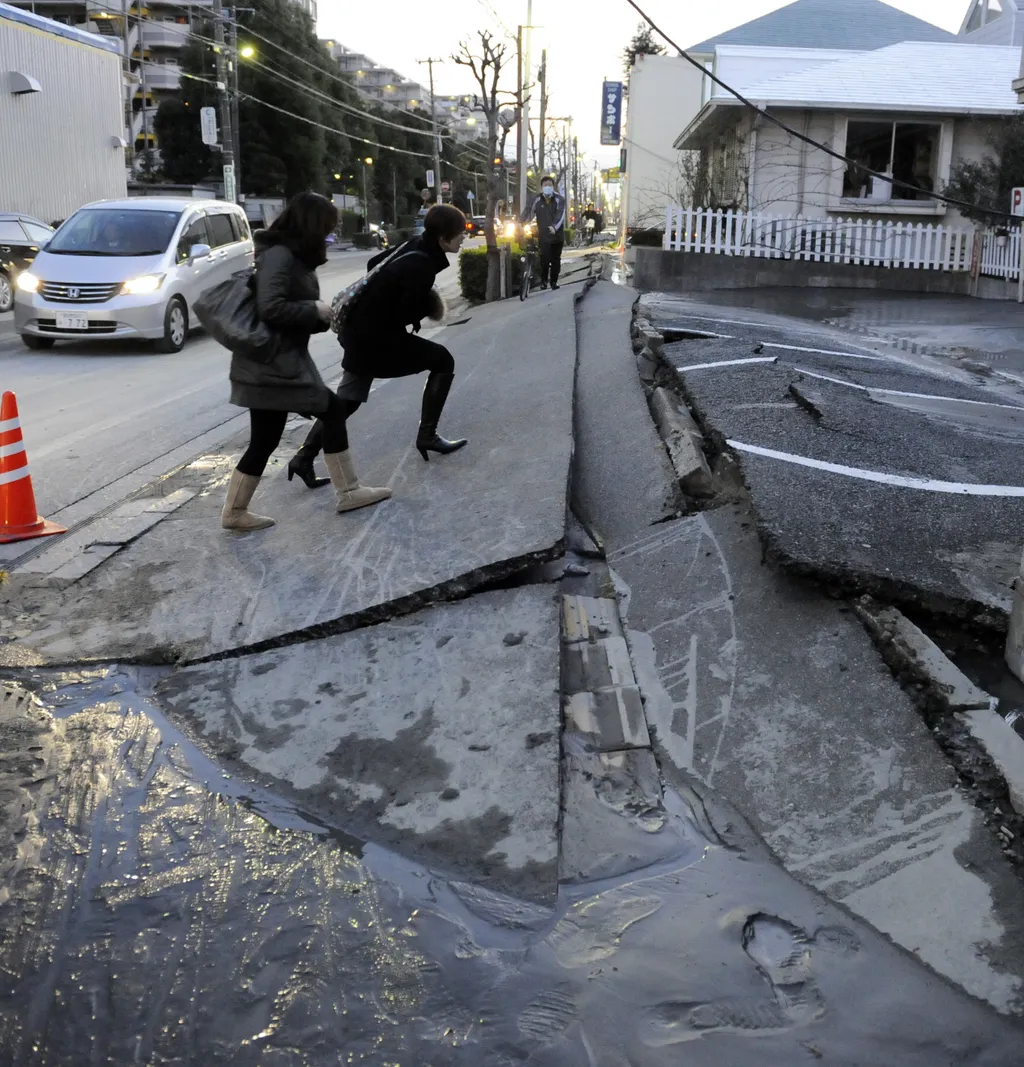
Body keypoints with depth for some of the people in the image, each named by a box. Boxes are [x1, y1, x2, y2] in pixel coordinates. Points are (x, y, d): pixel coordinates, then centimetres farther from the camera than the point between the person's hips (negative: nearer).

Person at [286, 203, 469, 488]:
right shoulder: (422, 267, -23)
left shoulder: (414, 247, 5)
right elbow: (404, 315, -21)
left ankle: (304, 458, 17)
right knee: (443, 361, 3)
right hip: (379, 337, -9)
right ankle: (427, 436, 6)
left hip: (361, 329, 9)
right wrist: (430, 305, -4)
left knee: (346, 400, 16)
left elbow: (374, 264, 18)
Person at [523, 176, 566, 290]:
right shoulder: (537, 201, 3)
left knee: (556, 260, 6)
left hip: (557, 235, 0)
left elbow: (560, 215, -16)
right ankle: (543, 280, 8)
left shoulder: (559, 200, -3)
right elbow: (530, 214, 1)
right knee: (545, 259, -11)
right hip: (543, 235, 0)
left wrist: (554, 226, -34)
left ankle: (554, 281, 21)